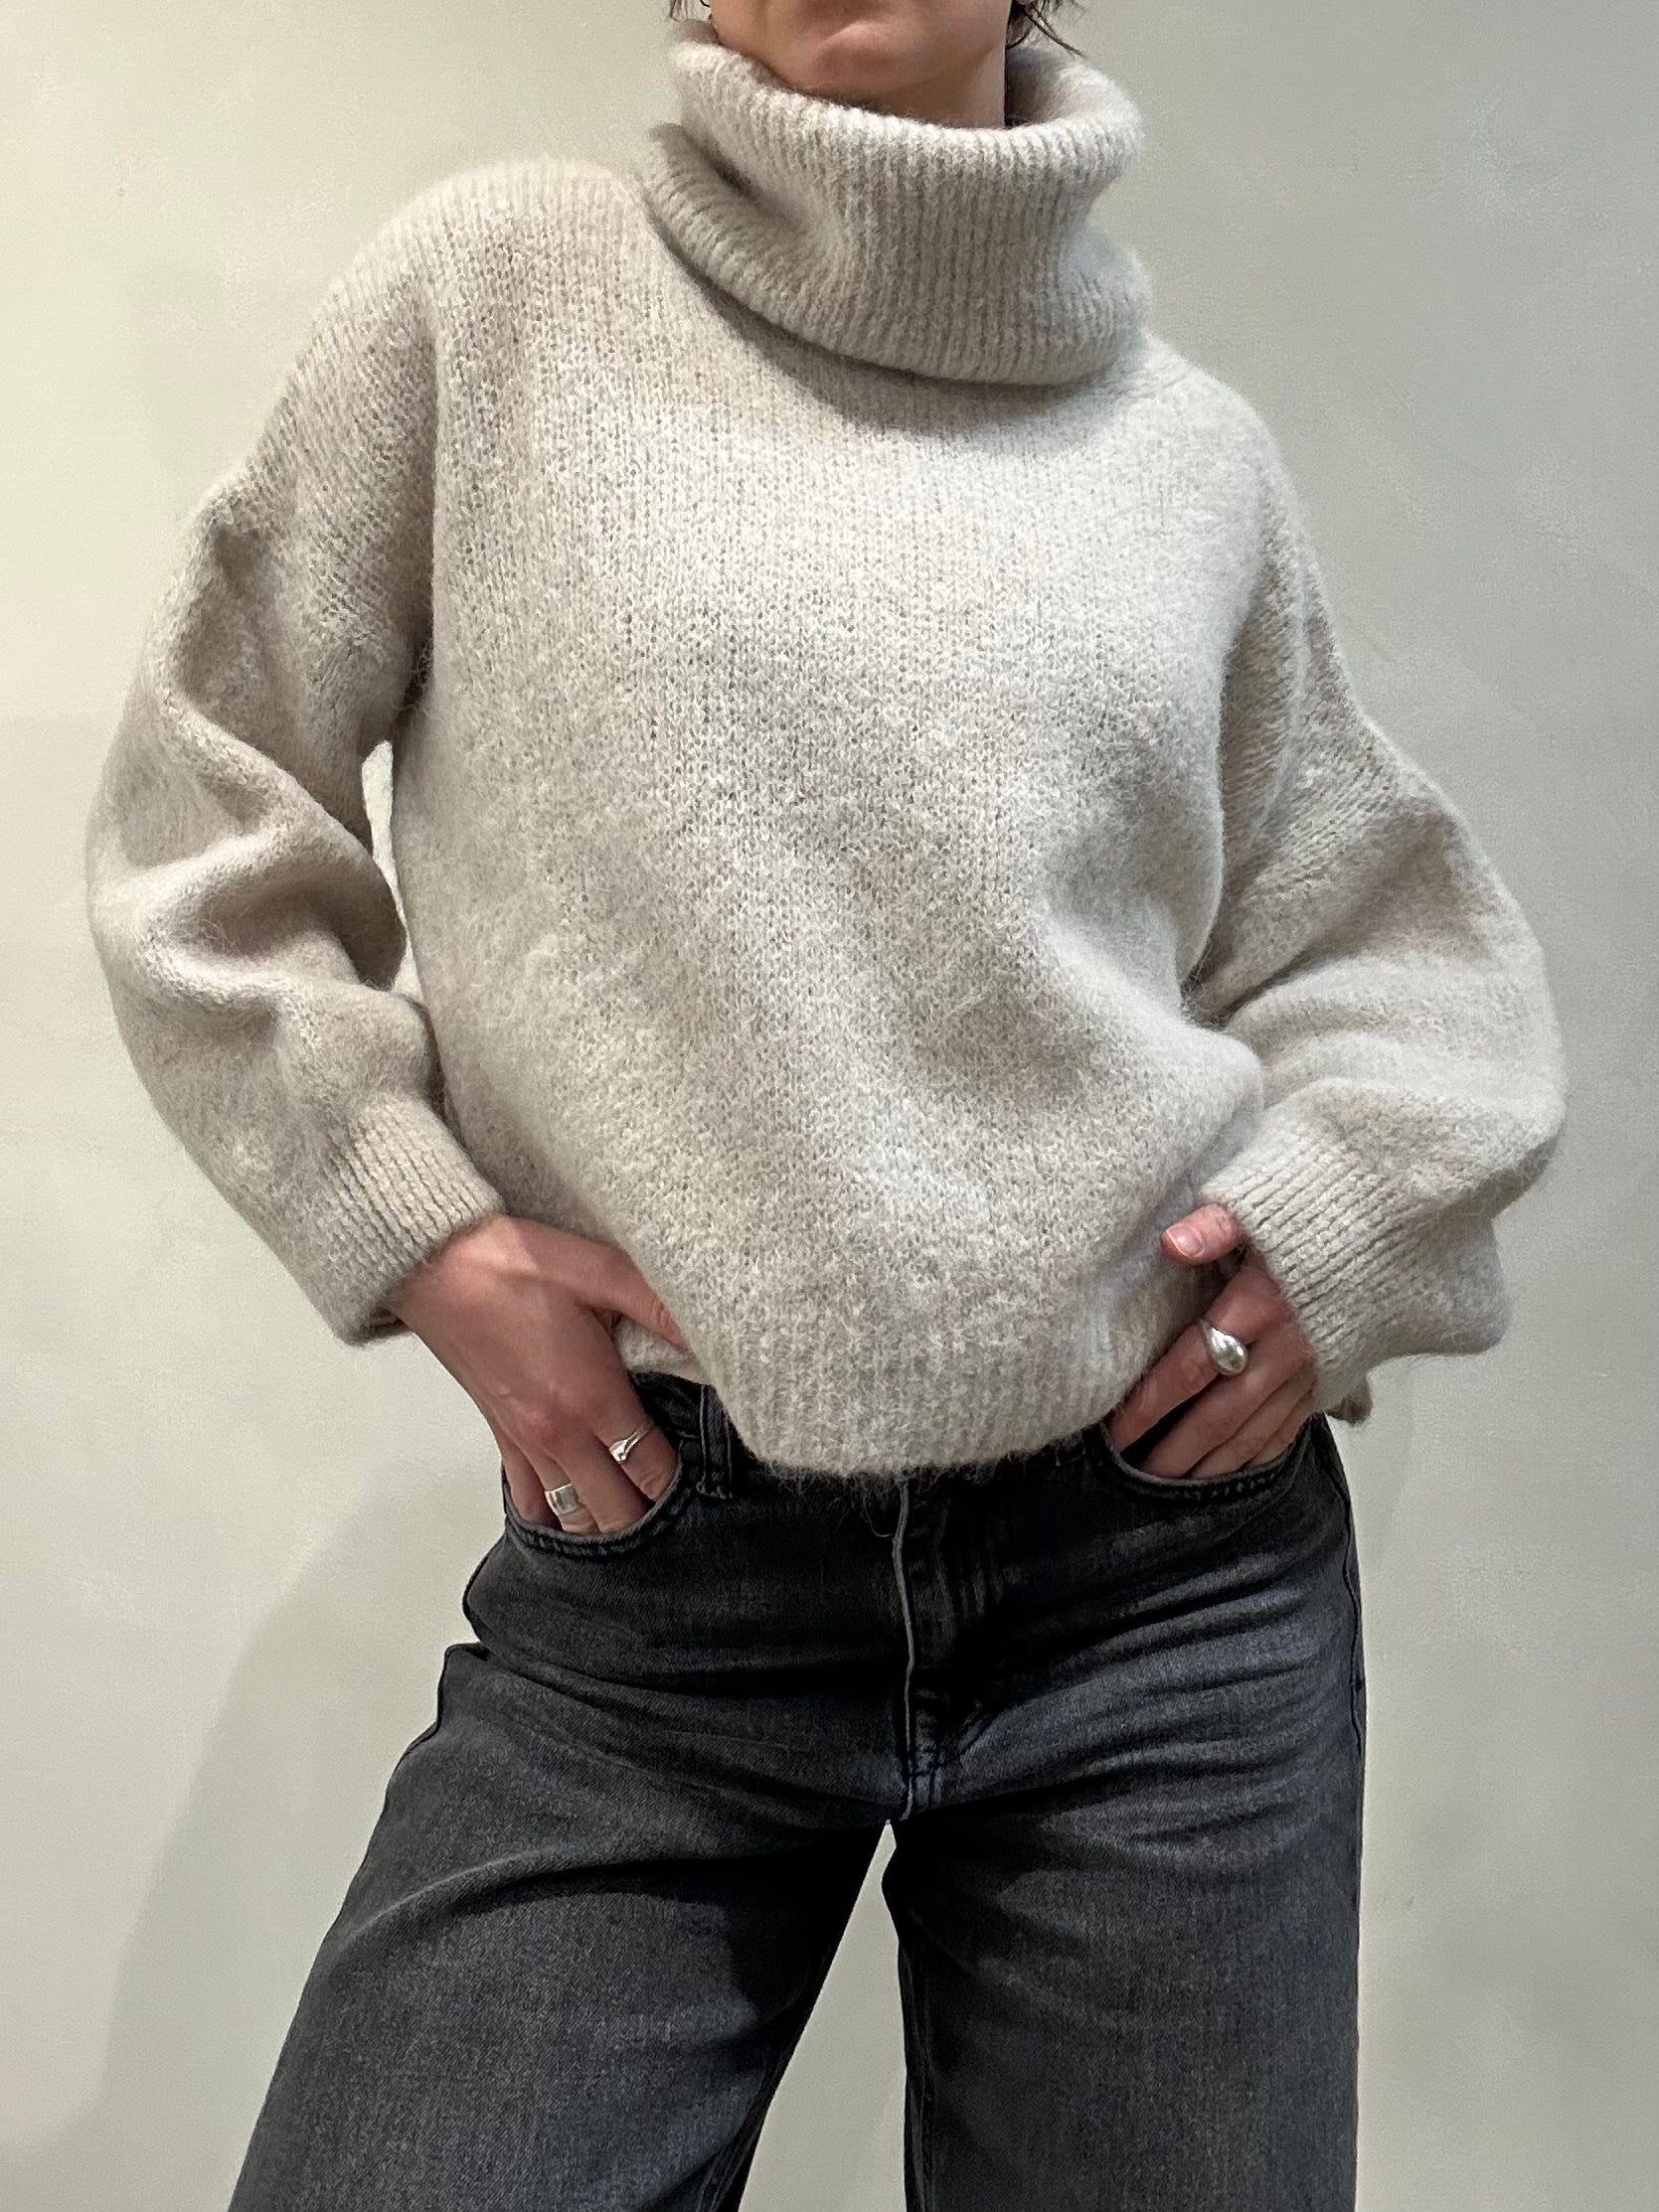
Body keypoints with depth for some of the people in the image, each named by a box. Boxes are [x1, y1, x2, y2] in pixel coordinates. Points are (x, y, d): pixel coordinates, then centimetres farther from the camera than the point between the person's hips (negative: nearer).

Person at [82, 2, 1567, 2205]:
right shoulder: (494, 286, 3)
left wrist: (1345, 1213, 0)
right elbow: (205, 806, 6)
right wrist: (414, 1228, -5)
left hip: (1172, 1554, 3)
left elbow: (1399, 925, 19)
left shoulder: (1195, 448, 9)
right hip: (647, 1558, -1)